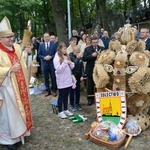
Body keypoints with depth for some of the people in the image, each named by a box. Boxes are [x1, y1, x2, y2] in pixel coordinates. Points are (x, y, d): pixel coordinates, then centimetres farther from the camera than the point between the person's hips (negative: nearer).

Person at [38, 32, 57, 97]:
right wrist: (44, 57, -12)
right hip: (44, 64, 2)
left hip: (52, 64, -2)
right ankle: (48, 91, 20)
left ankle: (54, 90, 18)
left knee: (53, 78, 3)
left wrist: (51, 57, -16)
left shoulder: (54, 44, 1)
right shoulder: (41, 45, 6)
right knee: (46, 78, 8)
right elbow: (39, 55, 6)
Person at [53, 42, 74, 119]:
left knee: (66, 95, 14)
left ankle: (66, 109, 26)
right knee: (61, 96, 4)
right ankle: (60, 111, 15)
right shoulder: (56, 58, -11)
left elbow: (72, 67, 12)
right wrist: (65, 62, -20)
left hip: (68, 80, 6)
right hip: (61, 81, -6)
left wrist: (70, 63, -9)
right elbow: (58, 69, -19)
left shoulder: (66, 56, 10)